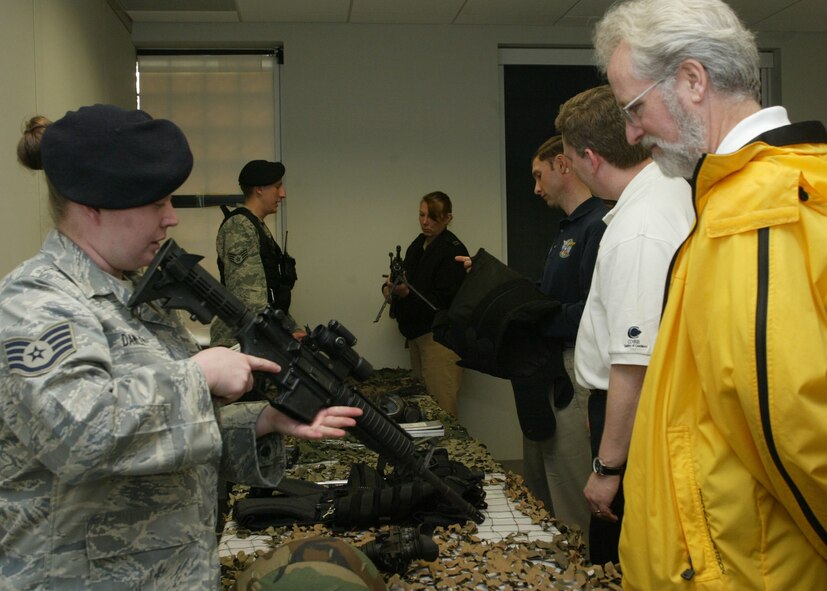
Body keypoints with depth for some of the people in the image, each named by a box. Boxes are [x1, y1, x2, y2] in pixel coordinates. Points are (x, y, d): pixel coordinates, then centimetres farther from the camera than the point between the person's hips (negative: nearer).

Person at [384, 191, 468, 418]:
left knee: (440, 405, -9)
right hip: (416, 331, 8)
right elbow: (409, 283, 23)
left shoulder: (453, 250, -12)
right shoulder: (417, 245, 14)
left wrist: (406, 293, -28)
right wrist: (389, 287, 0)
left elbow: (444, 300, -18)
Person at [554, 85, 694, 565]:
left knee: (618, 554, 4)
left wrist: (608, 466, -21)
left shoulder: (635, 233, -27)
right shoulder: (676, 185, 4)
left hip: (634, 412, -10)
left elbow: (635, 366, -28)